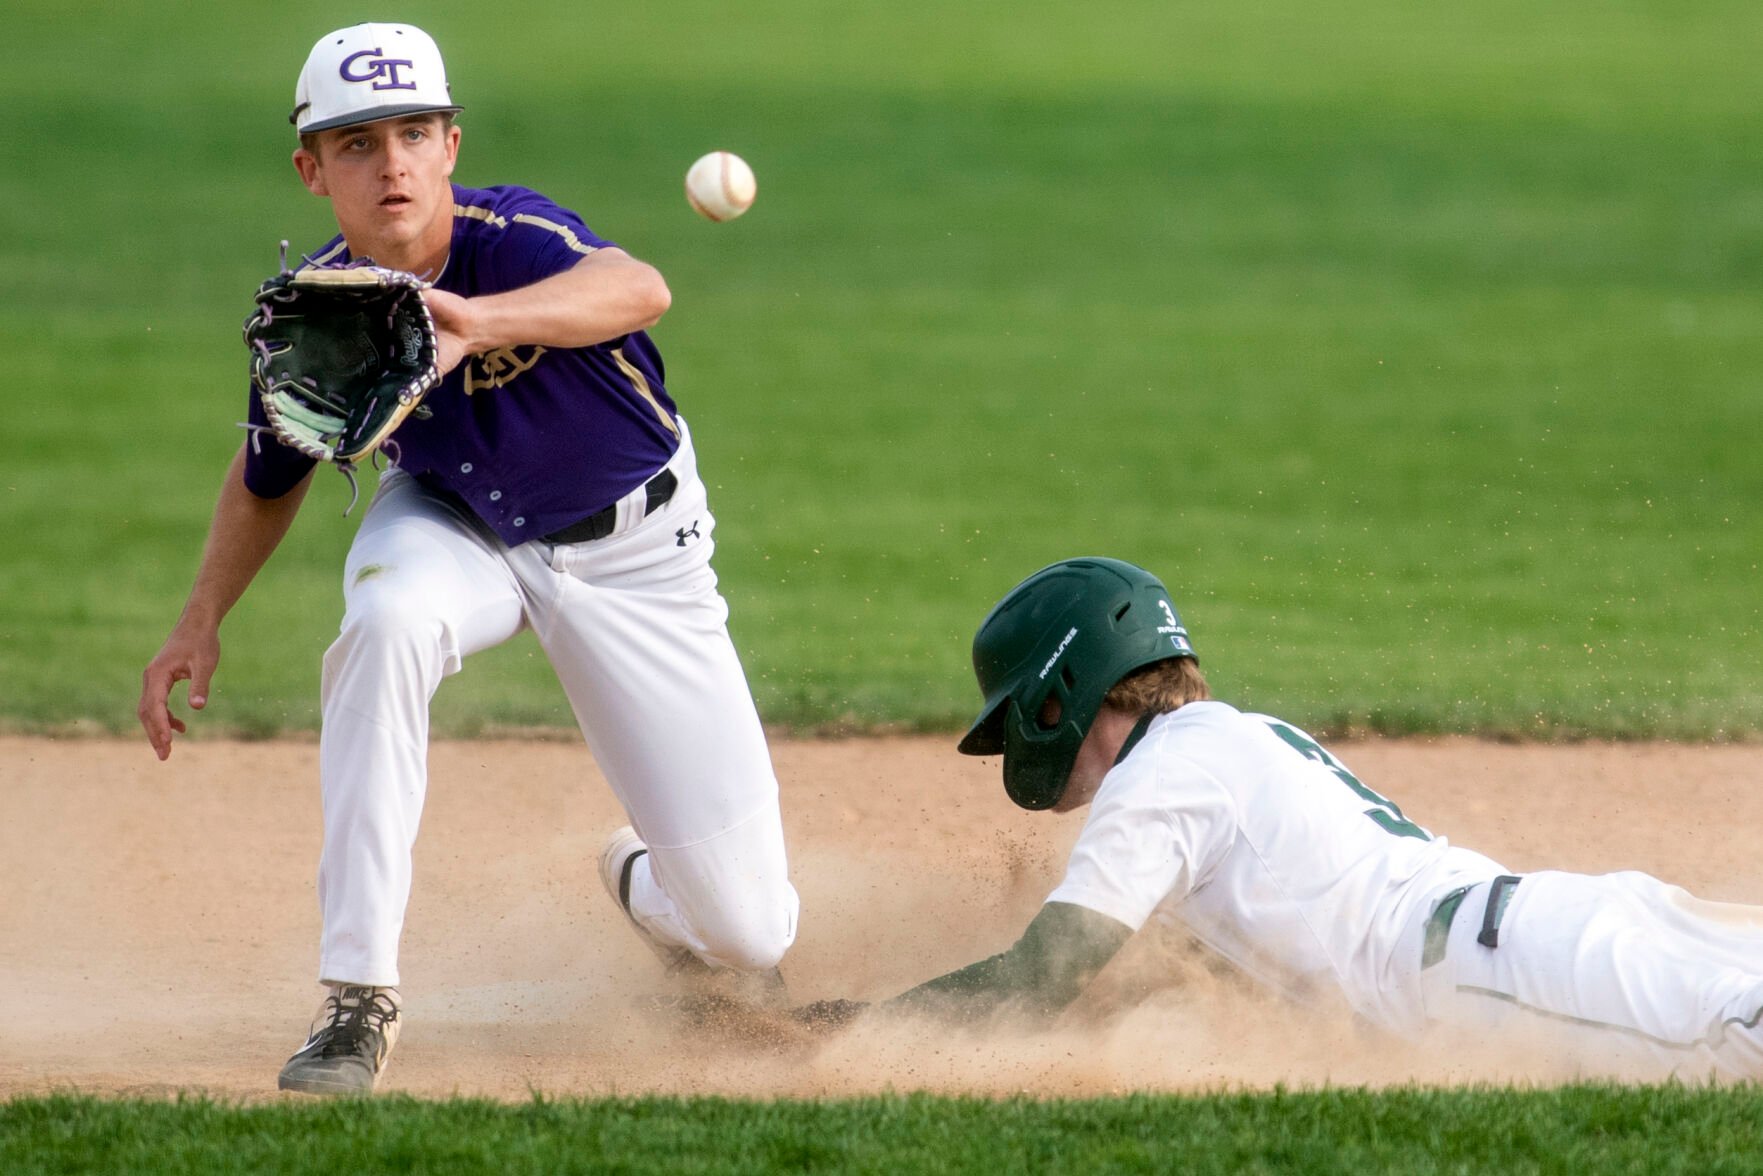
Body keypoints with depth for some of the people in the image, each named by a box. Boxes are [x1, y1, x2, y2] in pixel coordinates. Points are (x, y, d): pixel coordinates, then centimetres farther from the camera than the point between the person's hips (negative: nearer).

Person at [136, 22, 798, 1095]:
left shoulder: (511, 239, -31)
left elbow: (639, 289, -57)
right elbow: (270, 476, 5)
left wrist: (477, 321, -73)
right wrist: (201, 627, -1)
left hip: (632, 549, -2)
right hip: (455, 524, 2)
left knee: (745, 928, -7)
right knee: (387, 621, -38)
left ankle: (646, 889, 35)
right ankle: (360, 997, -29)